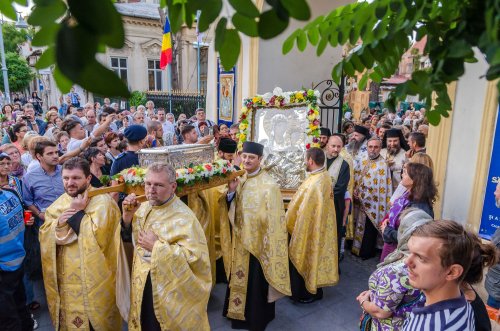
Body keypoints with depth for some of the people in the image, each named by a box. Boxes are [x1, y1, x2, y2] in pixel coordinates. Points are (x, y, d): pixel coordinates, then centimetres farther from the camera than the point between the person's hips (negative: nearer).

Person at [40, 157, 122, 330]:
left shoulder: (102, 201, -15)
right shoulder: (59, 202, 6)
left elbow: (96, 236, -24)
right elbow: (44, 236, 2)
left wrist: (78, 212, -20)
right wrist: (58, 223, -17)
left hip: (94, 280, -6)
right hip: (66, 278, 6)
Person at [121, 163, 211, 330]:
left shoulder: (183, 216, -20)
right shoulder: (143, 208, 2)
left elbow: (194, 256, -28)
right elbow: (127, 239, 8)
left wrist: (157, 246, -23)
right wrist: (127, 215, -9)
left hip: (171, 291, -6)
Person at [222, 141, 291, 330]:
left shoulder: (269, 185, -19)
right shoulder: (239, 179, 1)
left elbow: (273, 218, -18)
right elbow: (231, 209, 5)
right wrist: (231, 191, -12)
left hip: (257, 241, -6)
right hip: (240, 239, 6)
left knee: (256, 282, 10)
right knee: (241, 278, 20)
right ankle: (240, 311, 42)